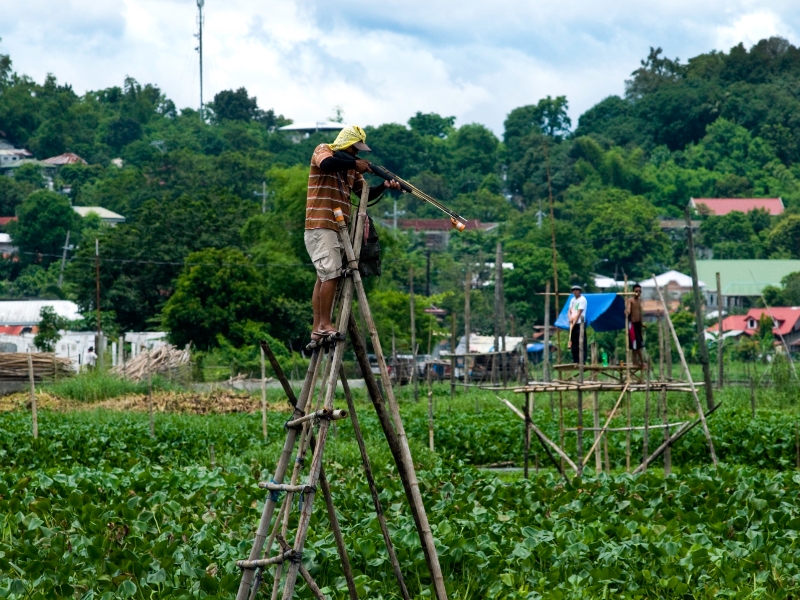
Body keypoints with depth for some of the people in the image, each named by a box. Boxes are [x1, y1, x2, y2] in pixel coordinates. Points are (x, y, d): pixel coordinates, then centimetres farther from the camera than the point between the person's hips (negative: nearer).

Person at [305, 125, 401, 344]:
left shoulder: (351, 166, 20)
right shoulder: (323, 150, -1)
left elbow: (366, 193, 17)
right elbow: (326, 164, -26)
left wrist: (384, 186, -1)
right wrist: (354, 164, -16)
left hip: (336, 228, 8)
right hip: (320, 225, -8)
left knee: (324, 277, 7)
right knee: (331, 273, -14)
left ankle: (317, 329, 8)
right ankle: (324, 325, -14)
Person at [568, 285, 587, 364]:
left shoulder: (582, 300, -6)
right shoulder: (572, 300, 18)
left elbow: (579, 313, -11)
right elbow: (570, 311, 14)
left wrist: (574, 322, -14)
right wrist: (570, 318, -7)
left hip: (580, 323, -7)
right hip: (573, 324, 7)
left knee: (581, 343, -9)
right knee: (573, 343, 6)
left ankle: (582, 360, -10)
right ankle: (575, 361, 10)